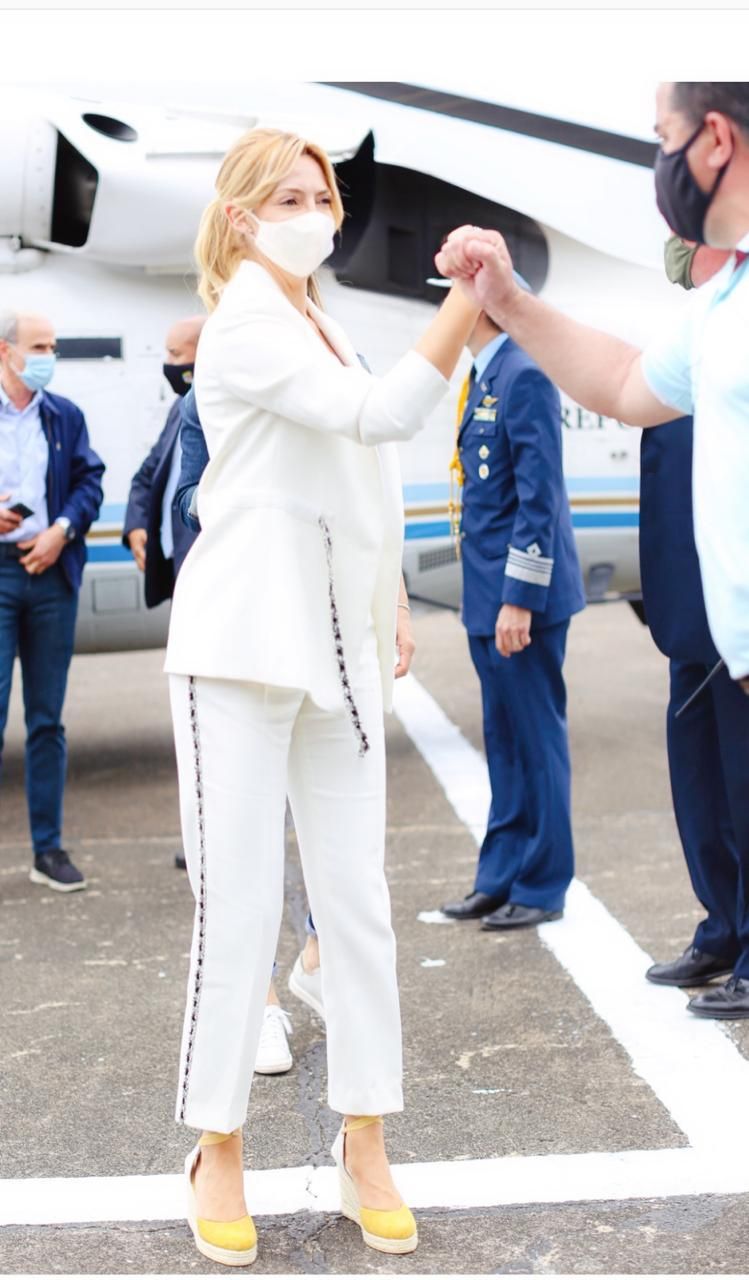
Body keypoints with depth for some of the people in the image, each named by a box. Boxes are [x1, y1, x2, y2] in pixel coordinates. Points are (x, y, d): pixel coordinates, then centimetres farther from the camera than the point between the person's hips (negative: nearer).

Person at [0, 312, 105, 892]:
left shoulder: (66, 416, 12)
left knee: (48, 718, 8)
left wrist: (62, 530, -7)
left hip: (51, 570, 3)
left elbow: (90, 481, 10)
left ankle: (49, 846, 15)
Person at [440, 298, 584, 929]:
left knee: (537, 739, 0)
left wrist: (520, 599, -22)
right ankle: (500, 876, 25)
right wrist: (492, 595, 18)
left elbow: (539, 496, -20)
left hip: (521, 596, -10)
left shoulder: (525, 377, -15)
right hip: (488, 595, 10)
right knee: (505, 741, 15)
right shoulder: (485, 377, 14)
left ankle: (541, 888, 10)